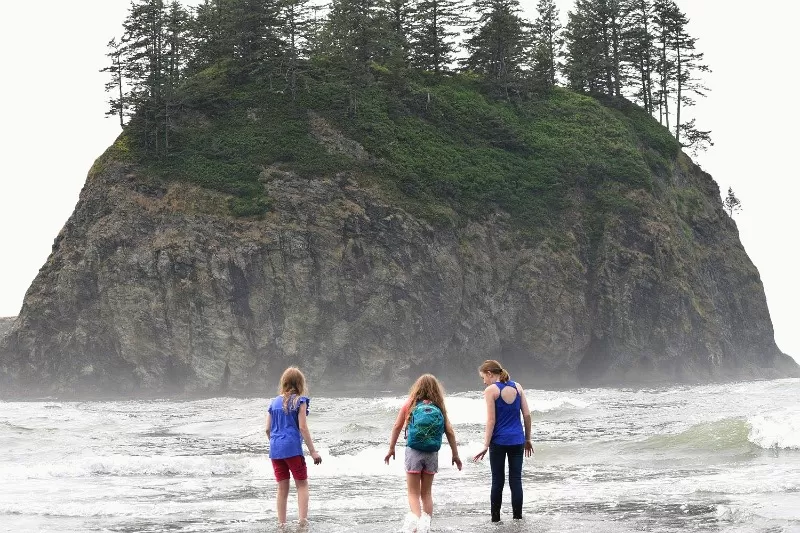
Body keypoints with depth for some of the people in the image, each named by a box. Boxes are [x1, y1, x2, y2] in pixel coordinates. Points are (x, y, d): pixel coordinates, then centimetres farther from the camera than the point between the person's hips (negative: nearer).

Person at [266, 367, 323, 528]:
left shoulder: (274, 402, 12)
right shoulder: (299, 401, -2)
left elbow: (268, 429, 11)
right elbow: (302, 427, -8)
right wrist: (313, 451, -6)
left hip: (275, 450, 5)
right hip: (292, 448, -5)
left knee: (282, 488, 11)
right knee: (302, 484, 5)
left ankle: (281, 524, 13)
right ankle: (302, 520, -9)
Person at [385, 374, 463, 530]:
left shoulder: (410, 405, -2)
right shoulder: (439, 408, 0)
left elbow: (397, 427, -1)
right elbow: (450, 432, -2)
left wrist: (391, 449, 8)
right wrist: (455, 455, 7)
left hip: (413, 452, -2)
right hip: (432, 454, 2)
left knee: (413, 493, 4)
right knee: (426, 493, 17)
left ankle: (417, 521, -18)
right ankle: (425, 524, 11)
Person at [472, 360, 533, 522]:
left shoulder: (491, 390, -7)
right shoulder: (517, 387, 6)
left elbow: (491, 420, -11)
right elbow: (527, 414, 6)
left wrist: (486, 445, -8)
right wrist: (527, 439, 15)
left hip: (499, 441, -4)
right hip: (517, 441, 4)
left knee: (498, 481, 6)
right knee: (516, 480, 6)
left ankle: (495, 518, 11)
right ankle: (517, 517, 7)